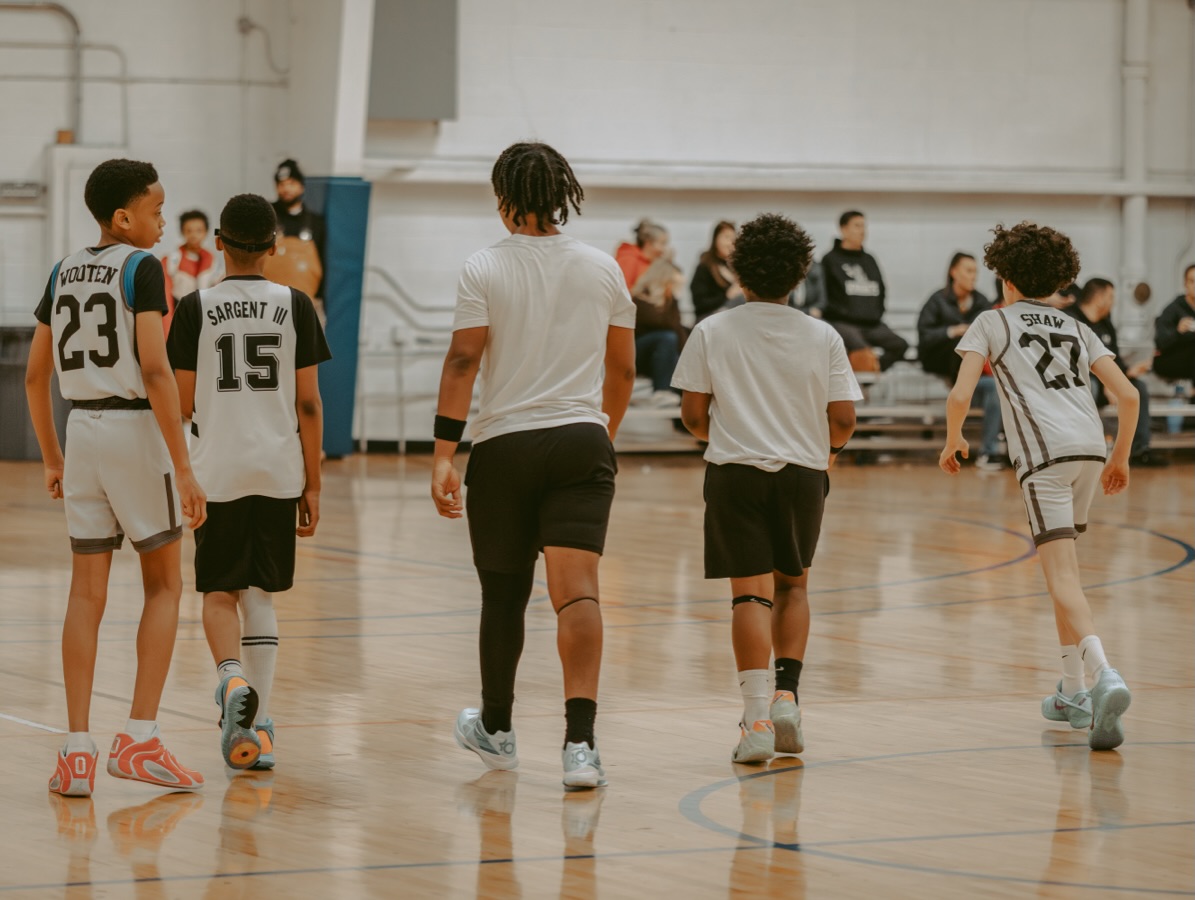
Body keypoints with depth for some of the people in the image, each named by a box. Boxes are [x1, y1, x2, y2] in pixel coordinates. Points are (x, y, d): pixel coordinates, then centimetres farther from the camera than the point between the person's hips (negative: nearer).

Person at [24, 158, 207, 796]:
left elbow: (35, 375, 14)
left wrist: (51, 458, 25)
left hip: (81, 429, 6)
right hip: (136, 427, -6)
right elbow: (154, 370, -18)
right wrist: (183, 467, -17)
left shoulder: (64, 274, 11)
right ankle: (138, 738, -1)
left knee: (87, 593, 7)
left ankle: (77, 750, 3)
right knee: (164, 583, 7)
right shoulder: (140, 267, -9)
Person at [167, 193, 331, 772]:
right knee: (260, 593, 11)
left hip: (217, 470, -1)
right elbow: (308, 403, 0)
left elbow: (182, 402, -1)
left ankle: (232, 678, -20)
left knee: (219, 593, 9)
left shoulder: (196, 307, -3)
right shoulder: (295, 305, 0)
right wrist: (312, 484, 7)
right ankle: (256, 729, 6)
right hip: (279, 470, 1)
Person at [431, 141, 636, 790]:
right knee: (577, 591, -8)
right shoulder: (602, 269, 6)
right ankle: (580, 742, -23)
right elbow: (622, 369, 13)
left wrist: (442, 455, -13)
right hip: (582, 444, 1)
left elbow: (463, 362, -12)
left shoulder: (483, 269, -4)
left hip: (503, 445, -1)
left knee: (503, 595, 14)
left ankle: (495, 730, 31)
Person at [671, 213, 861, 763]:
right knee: (793, 585, 20)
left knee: (752, 592, -1)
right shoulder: (823, 337, -1)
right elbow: (843, 420, -2)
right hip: (803, 472, 1)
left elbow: (693, 415, -1)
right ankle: (786, 694, 6)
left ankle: (757, 717, -13)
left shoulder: (712, 332, -3)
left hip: (735, 471, -1)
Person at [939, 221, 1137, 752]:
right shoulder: (1075, 329, 25)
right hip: (1091, 448, 5)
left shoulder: (992, 324, 12)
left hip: (1043, 452, -5)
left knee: (1062, 575, -12)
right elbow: (1127, 395, 14)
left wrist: (952, 441, 18)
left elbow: (959, 396, 0)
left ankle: (1104, 676, -33)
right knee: (1063, 566, 21)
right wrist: (1120, 458, 25)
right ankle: (1074, 691, 23)